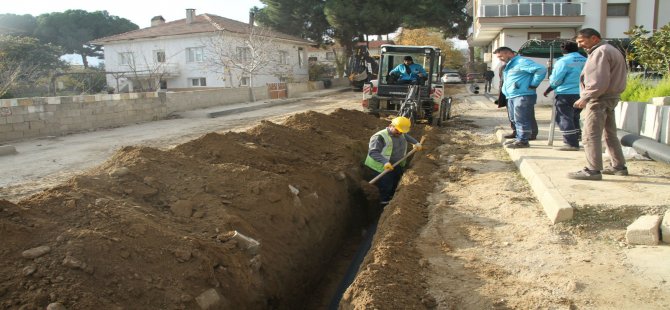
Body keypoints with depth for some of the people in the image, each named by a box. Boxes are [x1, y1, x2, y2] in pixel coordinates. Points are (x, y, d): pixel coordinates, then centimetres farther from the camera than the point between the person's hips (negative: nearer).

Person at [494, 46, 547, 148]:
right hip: (511, 97, 10)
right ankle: (519, 138, 26)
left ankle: (523, 141, -2)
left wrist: (532, 85, -17)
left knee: (521, 120, -7)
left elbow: (541, 70, -21)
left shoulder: (522, 62, -12)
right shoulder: (508, 66, 19)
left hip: (523, 96, -10)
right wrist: (505, 91, 17)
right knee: (515, 120, 16)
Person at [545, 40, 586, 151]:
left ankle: (571, 143, -5)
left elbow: (555, 81, -11)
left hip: (565, 94, -7)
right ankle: (575, 141, 25)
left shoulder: (563, 61, -12)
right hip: (581, 94, 7)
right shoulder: (585, 61, 8)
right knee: (574, 118, 19)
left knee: (564, 119, -1)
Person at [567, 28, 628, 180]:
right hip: (611, 98, 11)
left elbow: (599, 82, -23)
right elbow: (615, 77, 18)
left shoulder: (600, 52, -14)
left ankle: (593, 170, -10)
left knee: (591, 136, -9)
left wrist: (585, 98, -17)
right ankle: (618, 166, 25)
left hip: (599, 99, -11)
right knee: (610, 134, 17)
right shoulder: (612, 50, 20)